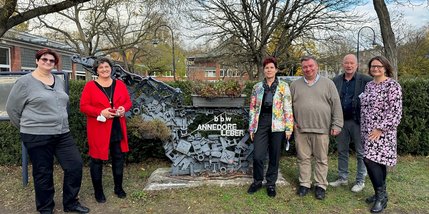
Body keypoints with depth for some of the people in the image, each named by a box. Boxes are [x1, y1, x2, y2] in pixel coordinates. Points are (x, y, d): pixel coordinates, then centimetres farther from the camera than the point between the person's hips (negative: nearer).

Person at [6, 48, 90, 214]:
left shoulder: (59, 81, 11)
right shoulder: (25, 82, -6)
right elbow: (12, 108, 0)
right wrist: (27, 128, 7)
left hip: (63, 134, 6)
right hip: (37, 136, -5)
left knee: (75, 165, 4)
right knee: (43, 173, 6)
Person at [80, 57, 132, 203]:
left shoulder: (120, 84, 8)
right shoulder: (90, 86, -3)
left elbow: (128, 102, 10)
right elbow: (83, 106, -8)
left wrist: (123, 108, -13)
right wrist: (101, 112, -21)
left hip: (117, 129, 4)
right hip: (98, 129, -3)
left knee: (119, 158, 11)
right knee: (97, 159, 5)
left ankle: (118, 188, 28)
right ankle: (98, 191, 22)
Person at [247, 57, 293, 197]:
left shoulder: (283, 86, 3)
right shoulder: (257, 87, 9)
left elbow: (288, 108, 0)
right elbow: (252, 108, 10)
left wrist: (289, 127, -5)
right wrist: (251, 127, 7)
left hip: (277, 124, -1)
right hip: (261, 123, 1)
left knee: (274, 156, 7)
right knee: (257, 155, -2)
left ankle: (271, 183, 25)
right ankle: (257, 181, 22)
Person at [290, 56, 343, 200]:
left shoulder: (328, 83, 4)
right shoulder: (295, 85, 9)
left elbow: (336, 105, 2)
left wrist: (336, 124, -3)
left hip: (321, 128, -1)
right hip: (300, 128, 2)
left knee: (321, 159, 7)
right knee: (303, 158, 9)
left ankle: (321, 185, 20)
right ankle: (304, 184, 22)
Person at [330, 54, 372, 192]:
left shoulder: (366, 80, -5)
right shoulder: (336, 81, 6)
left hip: (358, 121, -4)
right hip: (341, 121, 4)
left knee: (361, 152, 8)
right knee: (342, 151, 14)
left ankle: (360, 181, 22)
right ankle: (342, 178, 28)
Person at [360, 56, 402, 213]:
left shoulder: (392, 85, -9)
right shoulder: (369, 85, 13)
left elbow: (395, 111, -15)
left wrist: (380, 129, -19)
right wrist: (364, 129, 16)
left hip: (382, 131, -7)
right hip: (368, 130, 7)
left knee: (370, 159, -12)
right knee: (377, 161, 11)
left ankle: (381, 195, 4)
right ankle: (381, 193, 22)